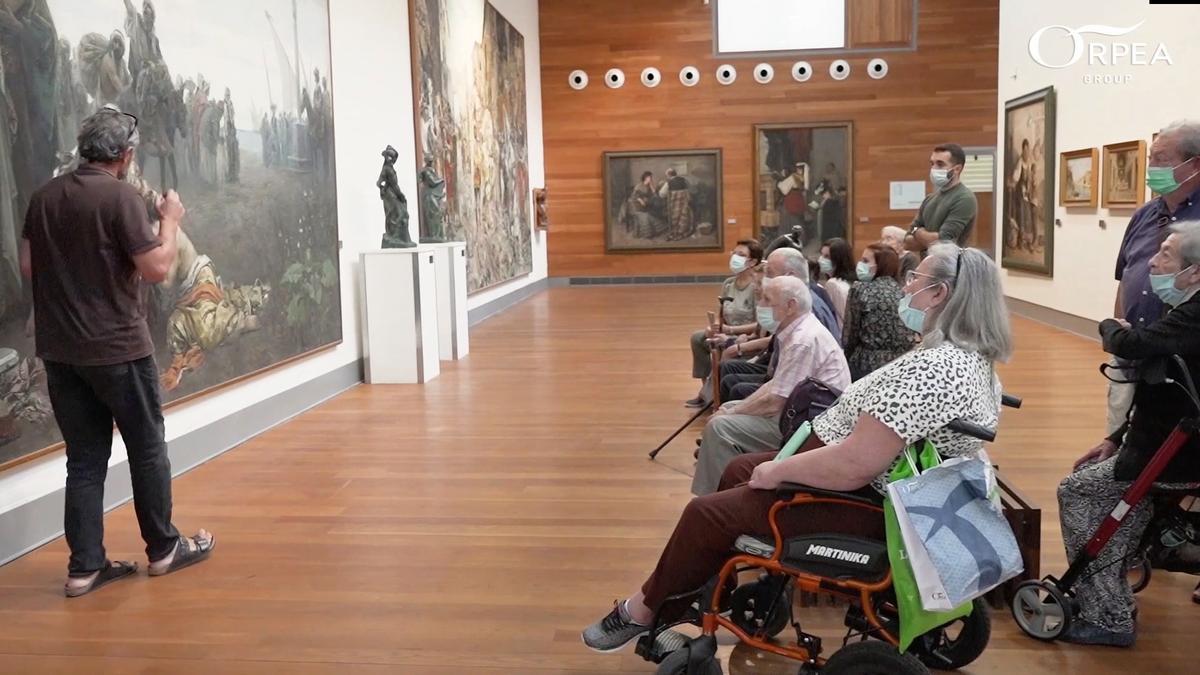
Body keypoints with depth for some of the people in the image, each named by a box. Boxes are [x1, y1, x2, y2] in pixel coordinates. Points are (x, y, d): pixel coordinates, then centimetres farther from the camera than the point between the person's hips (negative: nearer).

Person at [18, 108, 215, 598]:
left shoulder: (44, 197, 6)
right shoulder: (120, 196, -14)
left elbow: (28, 266, 12)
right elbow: (157, 269, -15)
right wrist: (170, 221, -1)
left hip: (59, 350, 6)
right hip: (117, 347, -6)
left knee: (84, 457, 11)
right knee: (147, 449, 9)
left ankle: (85, 566, 13)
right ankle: (163, 549, 20)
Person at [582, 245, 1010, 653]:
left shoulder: (929, 369, -29)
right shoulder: (971, 357, 5)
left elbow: (855, 464, -32)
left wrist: (777, 470, -17)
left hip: (861, 501, -11)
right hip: (875, 484, 11)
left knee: (707, 513, -2)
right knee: (737, 472, 21)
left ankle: (644, 611, 20)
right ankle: (696, 592, 33)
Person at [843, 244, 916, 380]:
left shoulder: (860, 289, -7)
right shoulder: (902, 291, 7)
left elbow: (850, 335, -4)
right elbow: (911, 335, 9)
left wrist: (846, 361, 10)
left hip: (870, 363, -6)